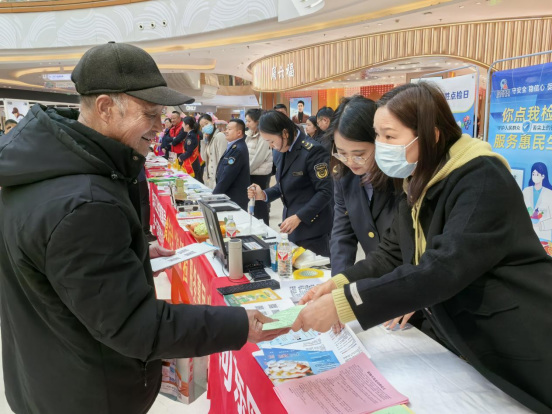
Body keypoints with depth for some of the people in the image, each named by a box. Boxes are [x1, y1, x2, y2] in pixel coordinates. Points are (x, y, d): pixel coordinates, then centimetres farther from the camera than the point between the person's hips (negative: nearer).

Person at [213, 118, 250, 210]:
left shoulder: (238, 149, -21)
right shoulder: (233, 146, 11)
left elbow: (227, 176, -22)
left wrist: (214, 195, -14)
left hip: (235, 199, -9)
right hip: (230, 196, 9)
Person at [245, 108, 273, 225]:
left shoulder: (263, 136, -14)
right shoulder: (250, 134, 11)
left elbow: (259, 158, -17)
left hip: (261, 174, -7)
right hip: (251, 173, 7)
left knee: (260, 203, 1)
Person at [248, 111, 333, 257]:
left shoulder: (312, 151, -17)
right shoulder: (280, 152, 7)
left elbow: (325, 191, -18)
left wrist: (298, 217, -21)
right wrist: (264, 195, -1)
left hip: (312, 229, -7)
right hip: (291, 227, 7)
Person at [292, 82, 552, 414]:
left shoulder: (483, 180, -25)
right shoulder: (421, 182, 2)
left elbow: (443, 269, -35)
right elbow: (394, 252, 0)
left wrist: (343, 304, -36)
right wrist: (340, 283, -17)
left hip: (519, 351, -7)